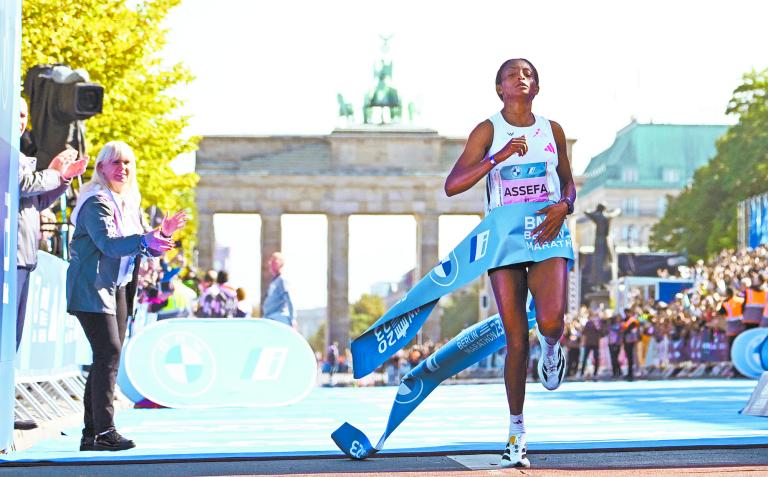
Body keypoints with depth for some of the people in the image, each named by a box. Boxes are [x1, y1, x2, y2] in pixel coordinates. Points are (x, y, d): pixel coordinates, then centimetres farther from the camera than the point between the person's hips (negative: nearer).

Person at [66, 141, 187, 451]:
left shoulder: (131, 203, 13)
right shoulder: (96, 202, -12)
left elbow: (147, 248, 13)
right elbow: (108, 242, -27)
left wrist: (163, 234, -8)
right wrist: (145, 240, -41)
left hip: (118, 289, 9)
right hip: (92, 288, -8)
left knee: (106, 358, 7)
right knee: (108, 353, -16)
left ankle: (91, 434, 12)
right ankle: (104, 431, -16)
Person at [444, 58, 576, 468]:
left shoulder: (553, 130, 9)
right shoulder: (487, 132, 0)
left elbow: (568, 182, 18)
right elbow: (452, 186, -9)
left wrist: (563, 206, -5)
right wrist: (497, 158, -19)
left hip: (547, 235, 1)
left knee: (550, 321, -23)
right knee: (515, 339, -2)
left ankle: (551, 350, 17)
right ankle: (516, 433, 12)